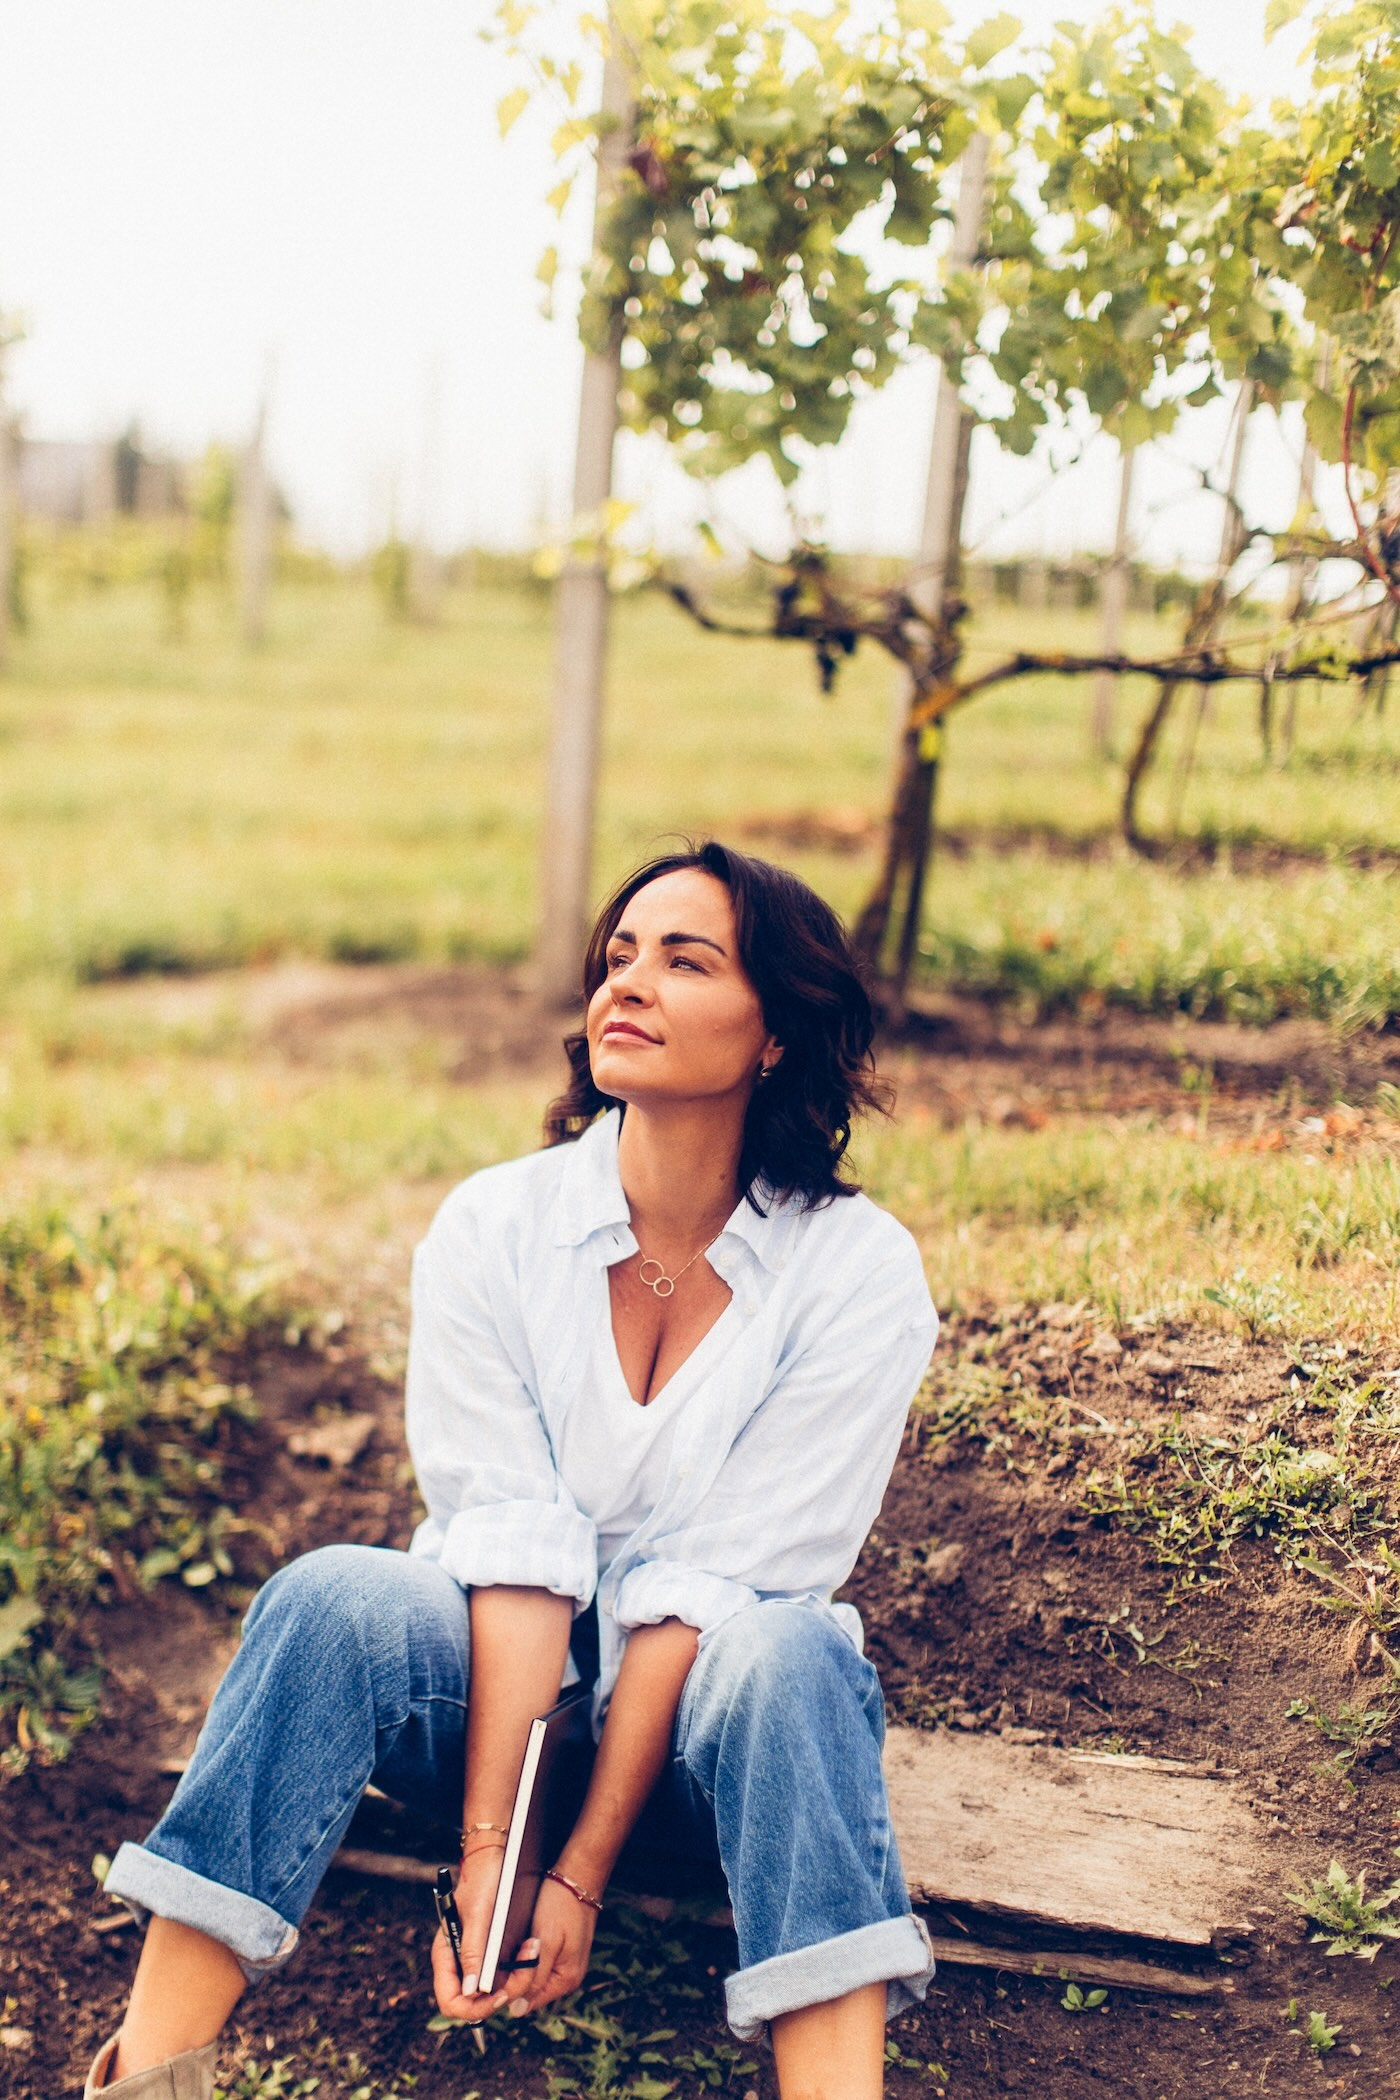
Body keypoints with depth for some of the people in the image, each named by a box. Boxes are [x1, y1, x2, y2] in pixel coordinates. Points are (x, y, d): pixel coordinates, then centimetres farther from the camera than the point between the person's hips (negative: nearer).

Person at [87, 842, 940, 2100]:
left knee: (789, 1651, -34)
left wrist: (580, 1879, -20)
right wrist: (485, 1851, -24)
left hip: (707, 1709, -1)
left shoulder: (860, 1272, -14)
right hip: (497, 1679, 1)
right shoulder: (493, 1229, -8)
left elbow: (717, 1584, -18)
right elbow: (516, 1552, -16)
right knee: (336, 1597, -29)